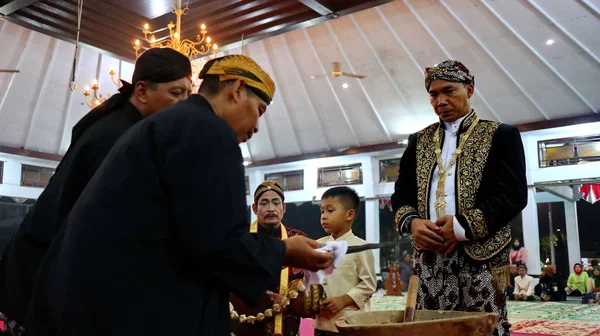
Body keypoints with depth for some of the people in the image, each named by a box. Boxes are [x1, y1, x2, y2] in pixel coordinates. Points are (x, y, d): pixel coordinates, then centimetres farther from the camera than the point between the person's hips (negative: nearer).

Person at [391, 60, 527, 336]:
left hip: (480, 255, -3)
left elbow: (514, 194, -5)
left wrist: (464, 227, -14)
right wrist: (411, 222, -7)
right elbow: (401, 193, 15)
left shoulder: (500, 135, 6)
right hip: (429, 256, 3)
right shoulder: (419, 140, 18)